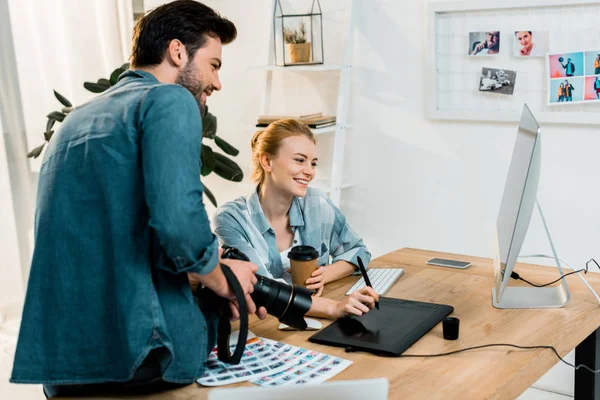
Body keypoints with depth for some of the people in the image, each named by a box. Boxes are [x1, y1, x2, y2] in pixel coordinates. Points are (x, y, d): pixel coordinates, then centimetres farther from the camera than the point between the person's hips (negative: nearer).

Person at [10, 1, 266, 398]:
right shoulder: (170, 100, -6)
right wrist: (221, 279, -3)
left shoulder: (78, 118, 16)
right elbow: (178, 222, -21)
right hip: (140, 352, -8)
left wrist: (207, 273, 17)